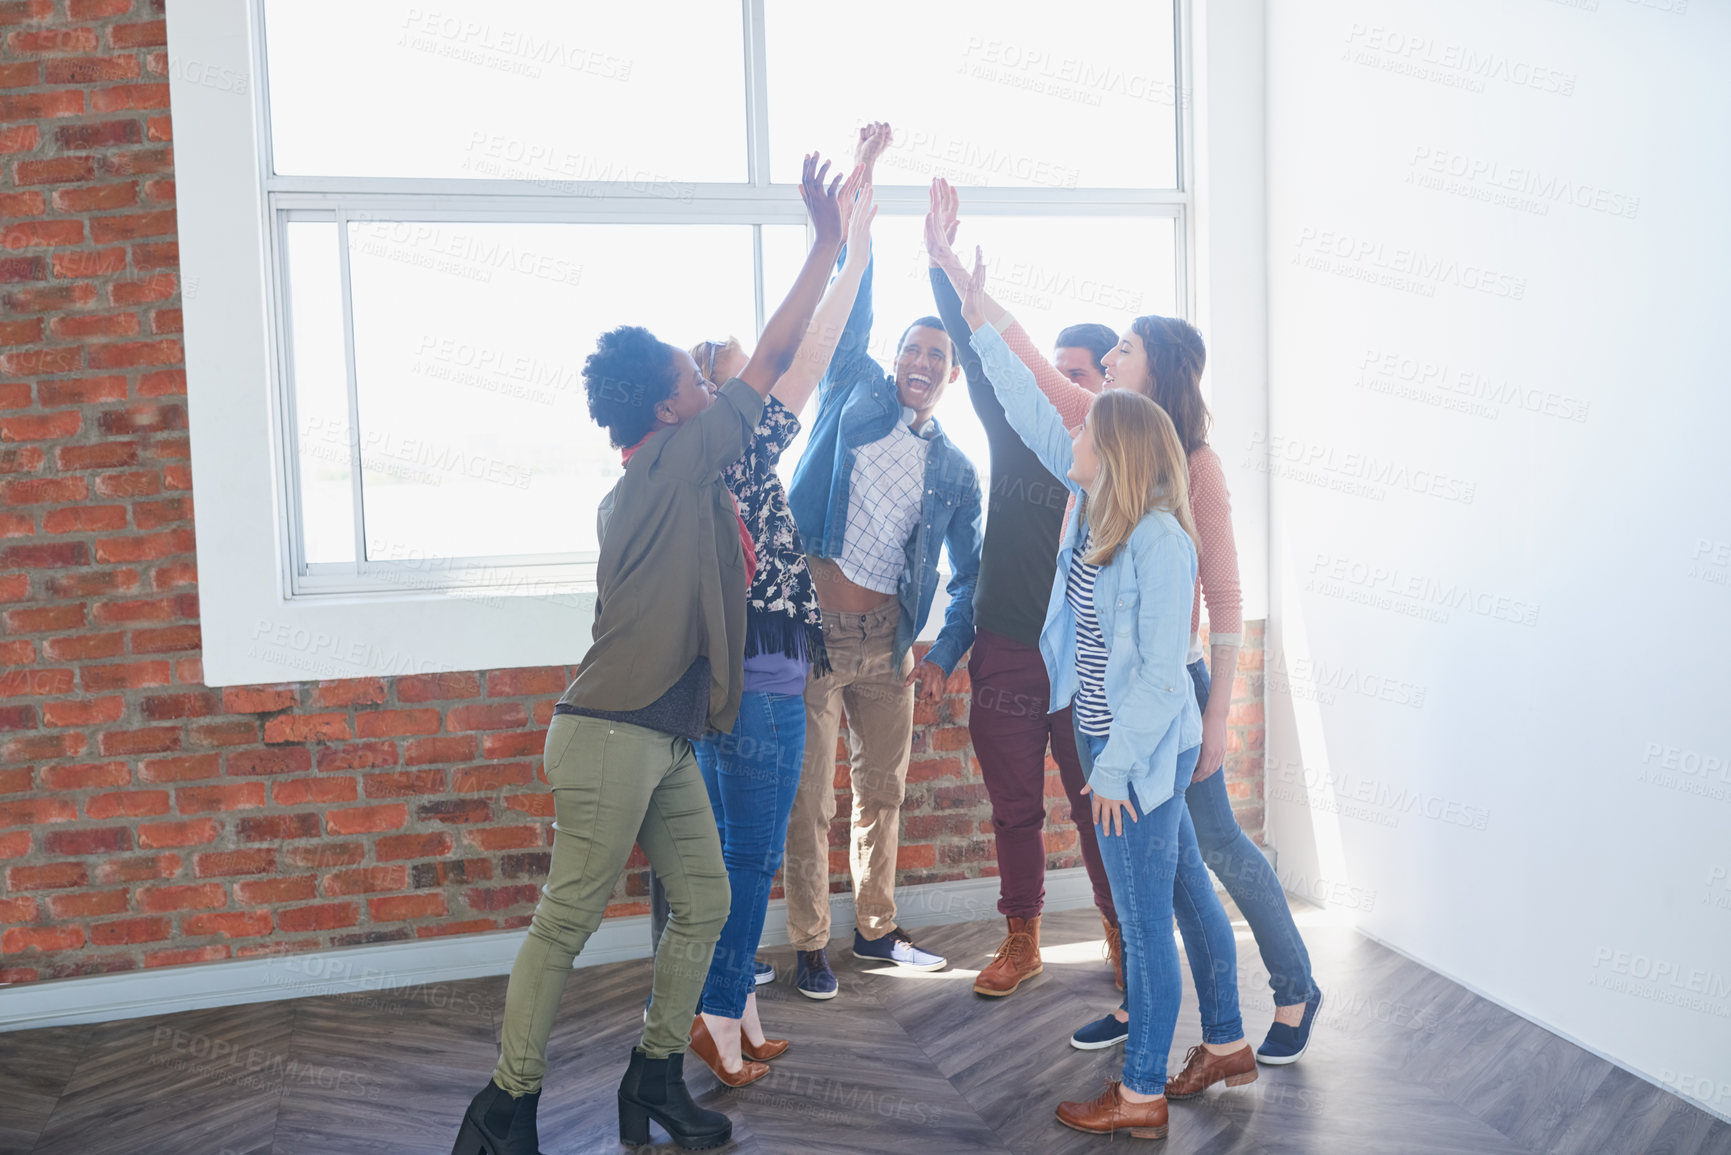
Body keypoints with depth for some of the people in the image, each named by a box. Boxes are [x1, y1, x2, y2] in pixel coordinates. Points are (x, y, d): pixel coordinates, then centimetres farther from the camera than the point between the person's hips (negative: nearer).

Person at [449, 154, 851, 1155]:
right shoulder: (675, 463, -9)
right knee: (569, 920, -2)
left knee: (705, 903, 12)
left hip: (664, 740, 10)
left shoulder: (644, 491, 17)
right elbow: (771, 362, -8)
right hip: (613, 735, -10)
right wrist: (827, 243, -2)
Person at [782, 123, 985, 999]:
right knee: (810, 802, 1)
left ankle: (876, 929, 32)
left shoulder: (955, 471, 11)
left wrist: (943, 657, 3)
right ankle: (809, 948, 15)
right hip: (812, 624, -3)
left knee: (883, 792, 14)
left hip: (886, 639, 4)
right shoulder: (855, 396, 4)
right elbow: (850, 304, -4)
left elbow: (968, 574, 13)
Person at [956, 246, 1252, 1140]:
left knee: (1144, 920, 1)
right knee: (1186, 893, 20)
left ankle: (1141, 1097, 14)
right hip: (1133, 746, 9)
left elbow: (1159, 667, -21)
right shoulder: (1095, 504, 4)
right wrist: (981, 326, 8)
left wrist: (1115, 765, -19)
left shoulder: (1161, 541, -20)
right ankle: (1227, 1042, 36)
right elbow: (1031, 416, 9)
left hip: (1144, 751, -9)